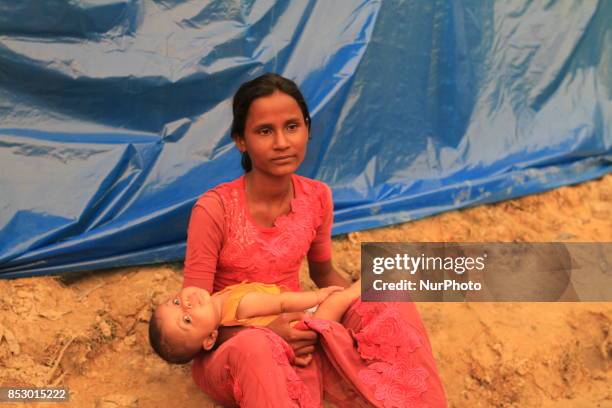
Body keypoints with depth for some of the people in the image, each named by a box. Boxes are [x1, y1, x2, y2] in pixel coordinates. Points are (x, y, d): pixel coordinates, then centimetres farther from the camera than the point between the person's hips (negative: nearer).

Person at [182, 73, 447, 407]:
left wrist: (360, 308, -7)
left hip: (296, 339, 5)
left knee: (394, 309, -18)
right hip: (229, 351, -5)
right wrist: (267, 333, -30)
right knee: (255, 348, -42)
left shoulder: (317, 197, -5)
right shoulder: (214, 209, -20)